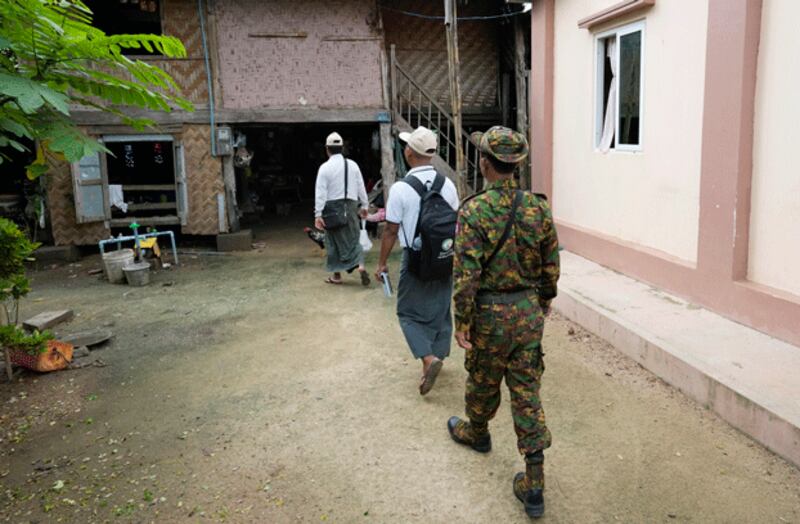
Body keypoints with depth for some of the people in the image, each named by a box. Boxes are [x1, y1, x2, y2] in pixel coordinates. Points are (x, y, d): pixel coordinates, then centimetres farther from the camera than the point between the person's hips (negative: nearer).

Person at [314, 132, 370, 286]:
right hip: (351, 205, 3)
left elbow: (321, 192, -11)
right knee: (353, 238, 13)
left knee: (335, 240, 9)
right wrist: (364, 206, 17)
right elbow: (361, 187, 7)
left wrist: (318, 214, -10)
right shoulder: (353, 164, 3)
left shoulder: (325, 167, -8)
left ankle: (337, 275, 16)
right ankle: (361, 266, -7)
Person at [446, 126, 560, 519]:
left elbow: (466, 274, -18)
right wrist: (544, 301, 22)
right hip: (528, 310, 4)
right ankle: (534, 483, 10)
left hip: (490, 313, -3)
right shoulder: (538, 208, -2)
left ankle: (477, 432, 48)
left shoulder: (474, 211, -16)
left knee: (483, 380, 20)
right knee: (527, 392, 7)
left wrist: (461, 323, -10)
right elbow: (551, 264, 7)